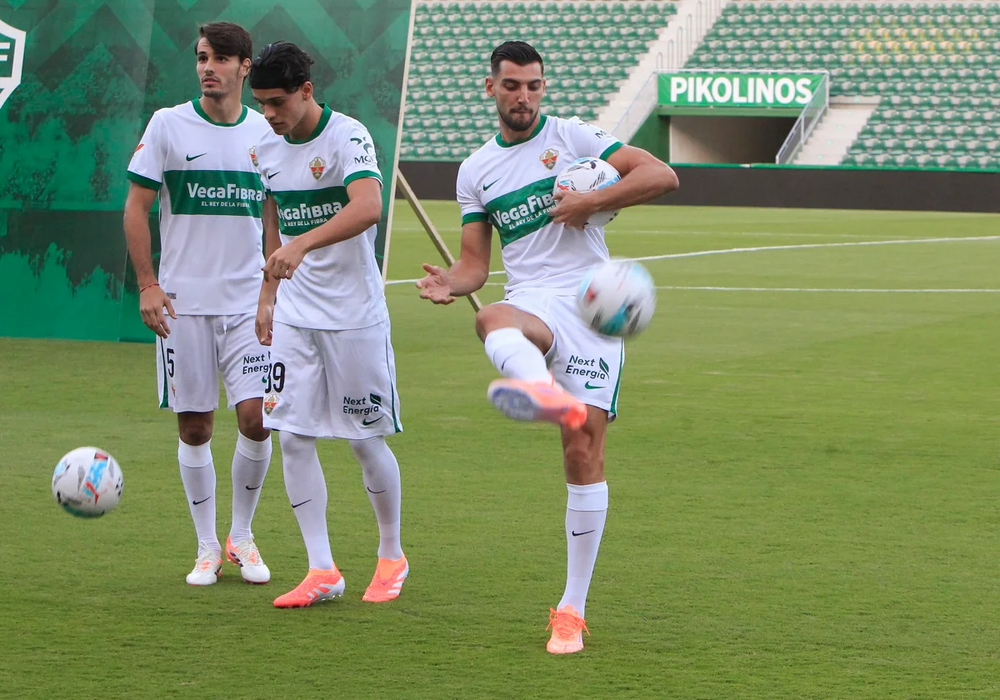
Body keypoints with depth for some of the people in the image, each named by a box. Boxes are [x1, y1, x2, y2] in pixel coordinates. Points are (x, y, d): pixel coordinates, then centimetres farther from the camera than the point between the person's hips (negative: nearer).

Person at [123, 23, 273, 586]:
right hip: (183, 301, -1)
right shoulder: (169, 125, -1)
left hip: (248, 300, 1)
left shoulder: (266, 133, 6)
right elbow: (137, 207, 2)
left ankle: (242, 536, 10)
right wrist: (147, 283, -6)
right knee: (194, 426, 2)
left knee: (256, 417, -9)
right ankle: (207, 547, 14)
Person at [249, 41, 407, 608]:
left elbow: (368, 206, -33)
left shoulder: (347, 137, -15)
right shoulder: (269, 148, 7)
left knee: (366, 440, 2)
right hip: (294, 316, 6)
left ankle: (392, 558, 21)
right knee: (294, 438, -2)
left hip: (354, 315, -6)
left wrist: (301, 244, -44)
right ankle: (322, 572, 3)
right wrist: (268, 296, 19)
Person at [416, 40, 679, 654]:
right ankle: (550, 395, -74)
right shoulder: (476, 172, 18)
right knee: (492, 321, -39)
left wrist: (591, 202, -10)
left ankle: (573, 609, 1)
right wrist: (450, 282, -5)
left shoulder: (572, 137, 7)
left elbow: (662, 175, 0)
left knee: (585, 453, -8)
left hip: (591, 304, -1)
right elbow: (476, 264, 17)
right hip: (531, 304, 1)